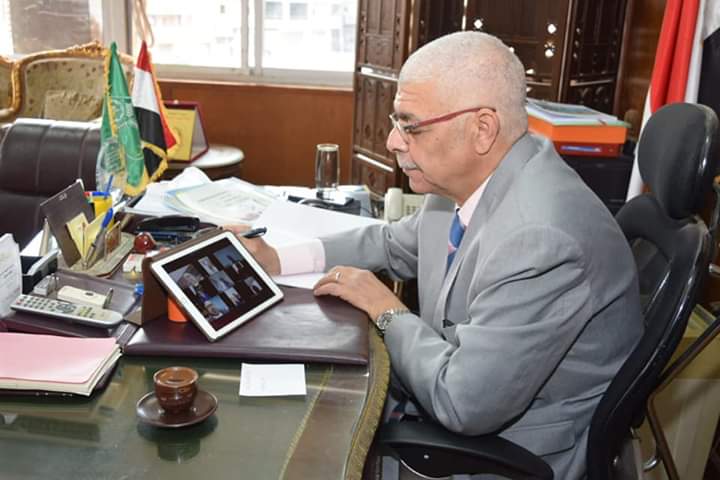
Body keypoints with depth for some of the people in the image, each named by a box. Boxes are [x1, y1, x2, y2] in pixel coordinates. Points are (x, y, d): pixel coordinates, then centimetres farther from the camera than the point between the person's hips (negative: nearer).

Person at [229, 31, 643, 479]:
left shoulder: (541, 239, -34)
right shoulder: (466, 178, -6)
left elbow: (463, 402, -31)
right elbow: (395, 244, 12)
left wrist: (388, 310, -16)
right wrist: (278, 261, 2)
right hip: (460, 396, 7)